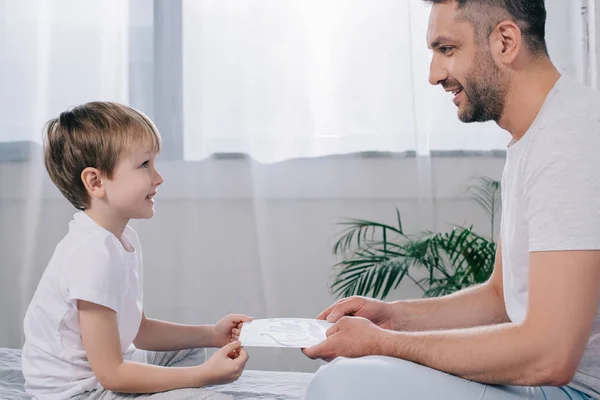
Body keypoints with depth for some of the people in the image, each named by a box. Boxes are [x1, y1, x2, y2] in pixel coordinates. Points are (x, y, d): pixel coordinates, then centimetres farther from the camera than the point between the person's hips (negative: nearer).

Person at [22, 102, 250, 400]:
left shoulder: (123, 238, 3)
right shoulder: (94, 254, -28)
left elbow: (136, 330, 12)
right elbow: (110, 374, -26)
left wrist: (210, 335, 4)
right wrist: (204, 375, -23)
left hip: (106, 369, 10)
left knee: (190, 349, 29)